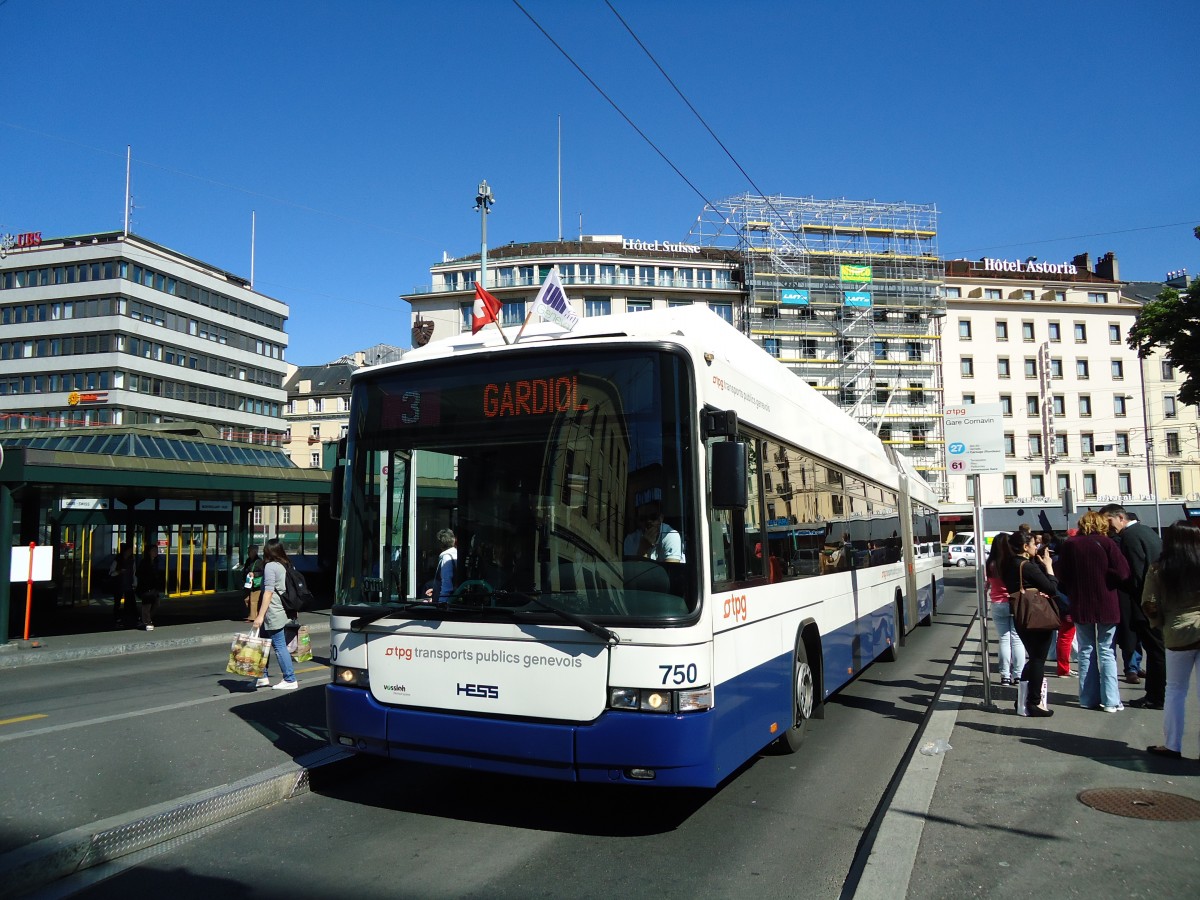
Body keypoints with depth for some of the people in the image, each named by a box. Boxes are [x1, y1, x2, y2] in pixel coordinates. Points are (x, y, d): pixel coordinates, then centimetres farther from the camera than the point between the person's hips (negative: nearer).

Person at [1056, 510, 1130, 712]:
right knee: (1106, 652, 4)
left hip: (1080, 606, 2)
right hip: (1106, 605, -2)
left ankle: (1088, 699, 12)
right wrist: (1103, 577, 4)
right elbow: (1123, 572, -13)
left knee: (1086, 651, 10)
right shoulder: (1106, 543, -8)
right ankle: (1110, 701, 2)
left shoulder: (1069, 545, 0)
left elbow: (1062, 577, 3)